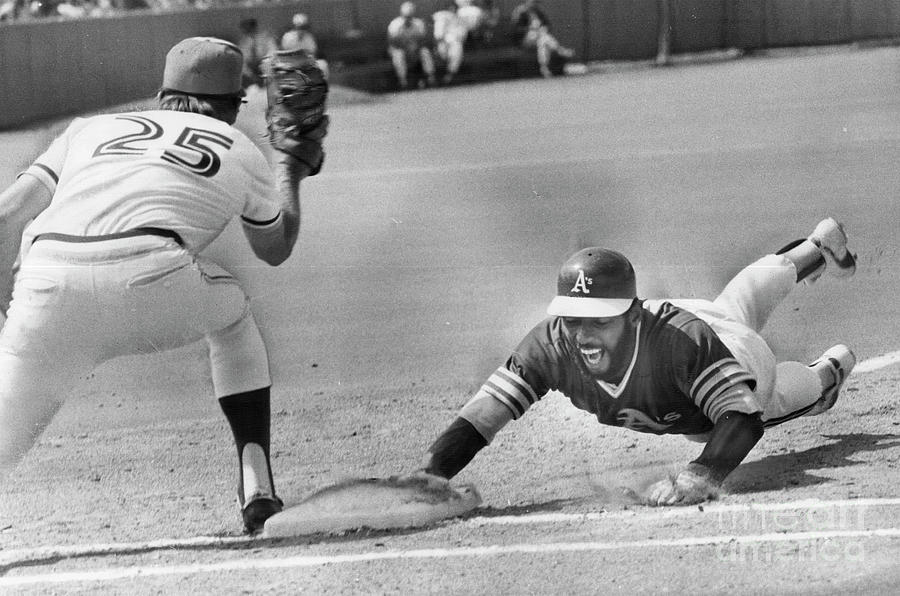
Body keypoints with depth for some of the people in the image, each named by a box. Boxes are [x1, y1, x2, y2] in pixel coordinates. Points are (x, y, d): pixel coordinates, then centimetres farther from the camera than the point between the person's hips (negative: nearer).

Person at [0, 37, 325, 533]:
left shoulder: (92, 128, 32)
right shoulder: (243, 153, 29)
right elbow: (275, 248, 48)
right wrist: (291, 175, 65)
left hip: (47, 290, 1)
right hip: (152, 282, -1)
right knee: (232, 316, 32)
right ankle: (256, 484, 22)